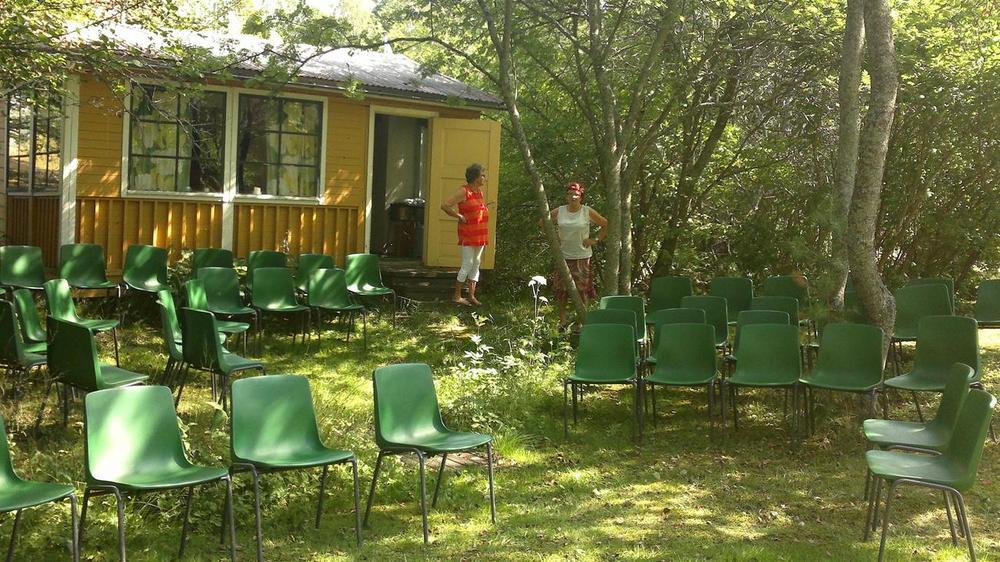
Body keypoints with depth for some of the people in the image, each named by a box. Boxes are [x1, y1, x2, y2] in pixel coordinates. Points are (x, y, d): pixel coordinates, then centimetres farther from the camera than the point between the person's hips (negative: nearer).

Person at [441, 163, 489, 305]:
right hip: (468, 234, -8)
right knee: (467, 265, -4)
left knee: (476, 264, 10)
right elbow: (445, 206, -18)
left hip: (480, 234, 8)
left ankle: (472, 296, 16)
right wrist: (459, 216, -13)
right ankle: (457, 296, 5)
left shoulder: (479, 191, 10)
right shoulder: (464, 191, -14)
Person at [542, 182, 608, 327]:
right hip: (563, 256, 2)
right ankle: (562, 320, 16)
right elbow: (542, 222, 14)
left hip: (582, 257, -2)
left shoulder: (588, 212, -4)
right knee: (560, 289, 4)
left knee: (582, 290, -1)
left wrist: (595, 239, -4)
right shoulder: (558, 212, 1)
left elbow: (606, 225, 4)